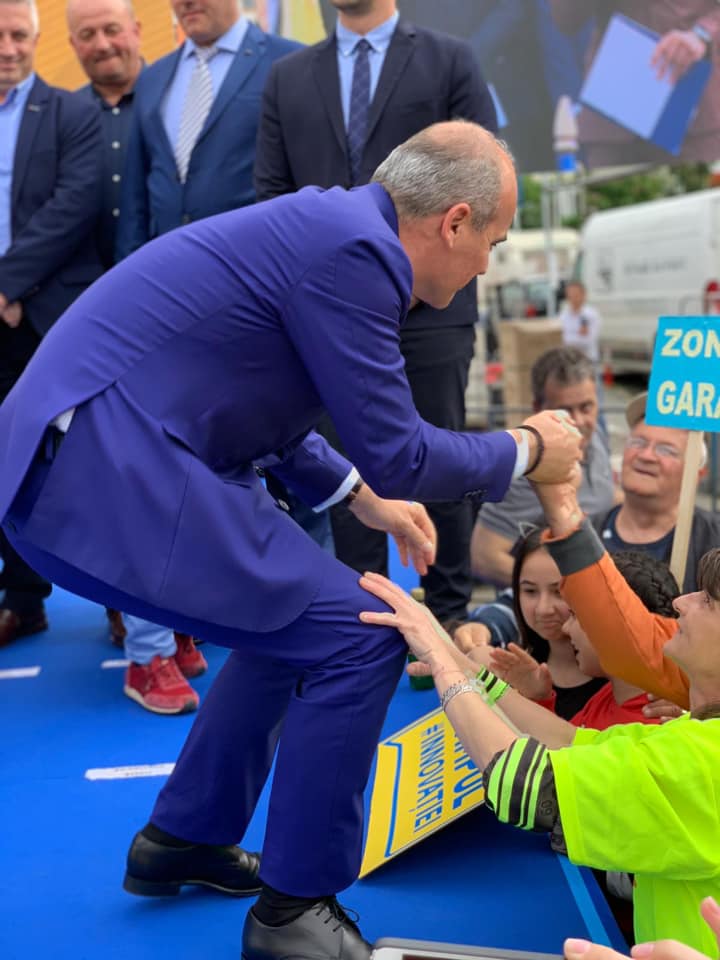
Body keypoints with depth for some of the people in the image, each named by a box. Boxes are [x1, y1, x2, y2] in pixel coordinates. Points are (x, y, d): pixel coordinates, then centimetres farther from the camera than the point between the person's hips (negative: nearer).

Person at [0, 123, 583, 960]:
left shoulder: (323, 224, 16)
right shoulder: (355, 247, -14)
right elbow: (394, 452, -10)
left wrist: (363, 499, 27)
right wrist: (528, 452, 6)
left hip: (70, 461, 10)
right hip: (106, 471, -10)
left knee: (298, 614, 22)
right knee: (359, 635, -6)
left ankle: (185, 839, 34)